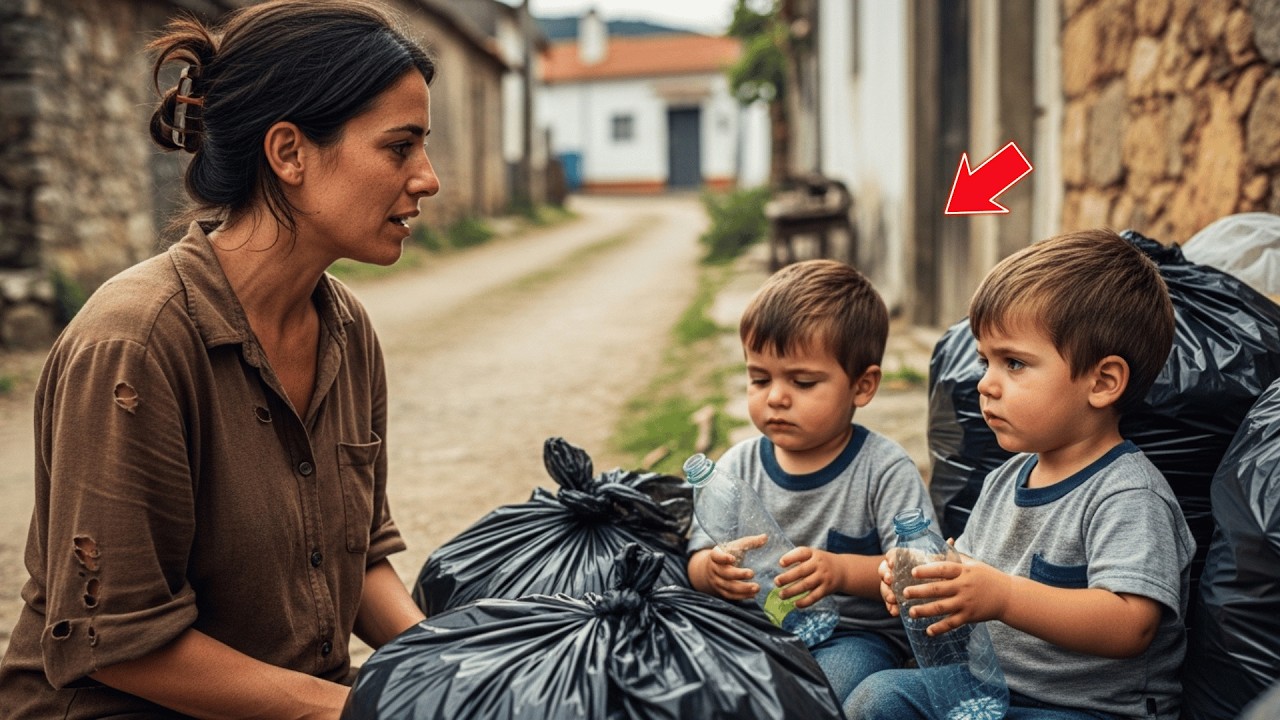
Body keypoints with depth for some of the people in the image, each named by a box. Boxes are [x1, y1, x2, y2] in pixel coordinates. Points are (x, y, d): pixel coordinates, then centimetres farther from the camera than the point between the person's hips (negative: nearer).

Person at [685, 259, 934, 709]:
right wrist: (714, 570, -23)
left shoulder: (884, 469, -7)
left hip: (856, 633, -3)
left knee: (837, 676, -34)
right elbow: (698, 558, 3)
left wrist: (842, 570, -33)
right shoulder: (739, 466, 4)